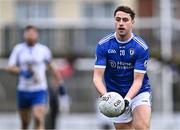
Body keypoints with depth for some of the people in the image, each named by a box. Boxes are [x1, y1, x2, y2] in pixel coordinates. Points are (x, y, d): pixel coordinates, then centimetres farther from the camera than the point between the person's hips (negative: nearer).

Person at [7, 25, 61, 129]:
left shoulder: (44, 50, 2)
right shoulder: (18, 49, 5)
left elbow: (51, 66, 15)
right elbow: (10, 68, -1)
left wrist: (59, 83, 16)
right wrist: (22, 71, -19)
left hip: (39, 90, -2)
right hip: (23, 90, 2)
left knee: (39, 120, -19)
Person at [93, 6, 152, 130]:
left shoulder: (141, 47, -13)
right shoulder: (103, 45, -9)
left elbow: (138, 80, -15)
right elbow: (97, 76, -12)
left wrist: (127, 99, -32)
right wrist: (105, 95, -32)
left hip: (139, 92, -2)